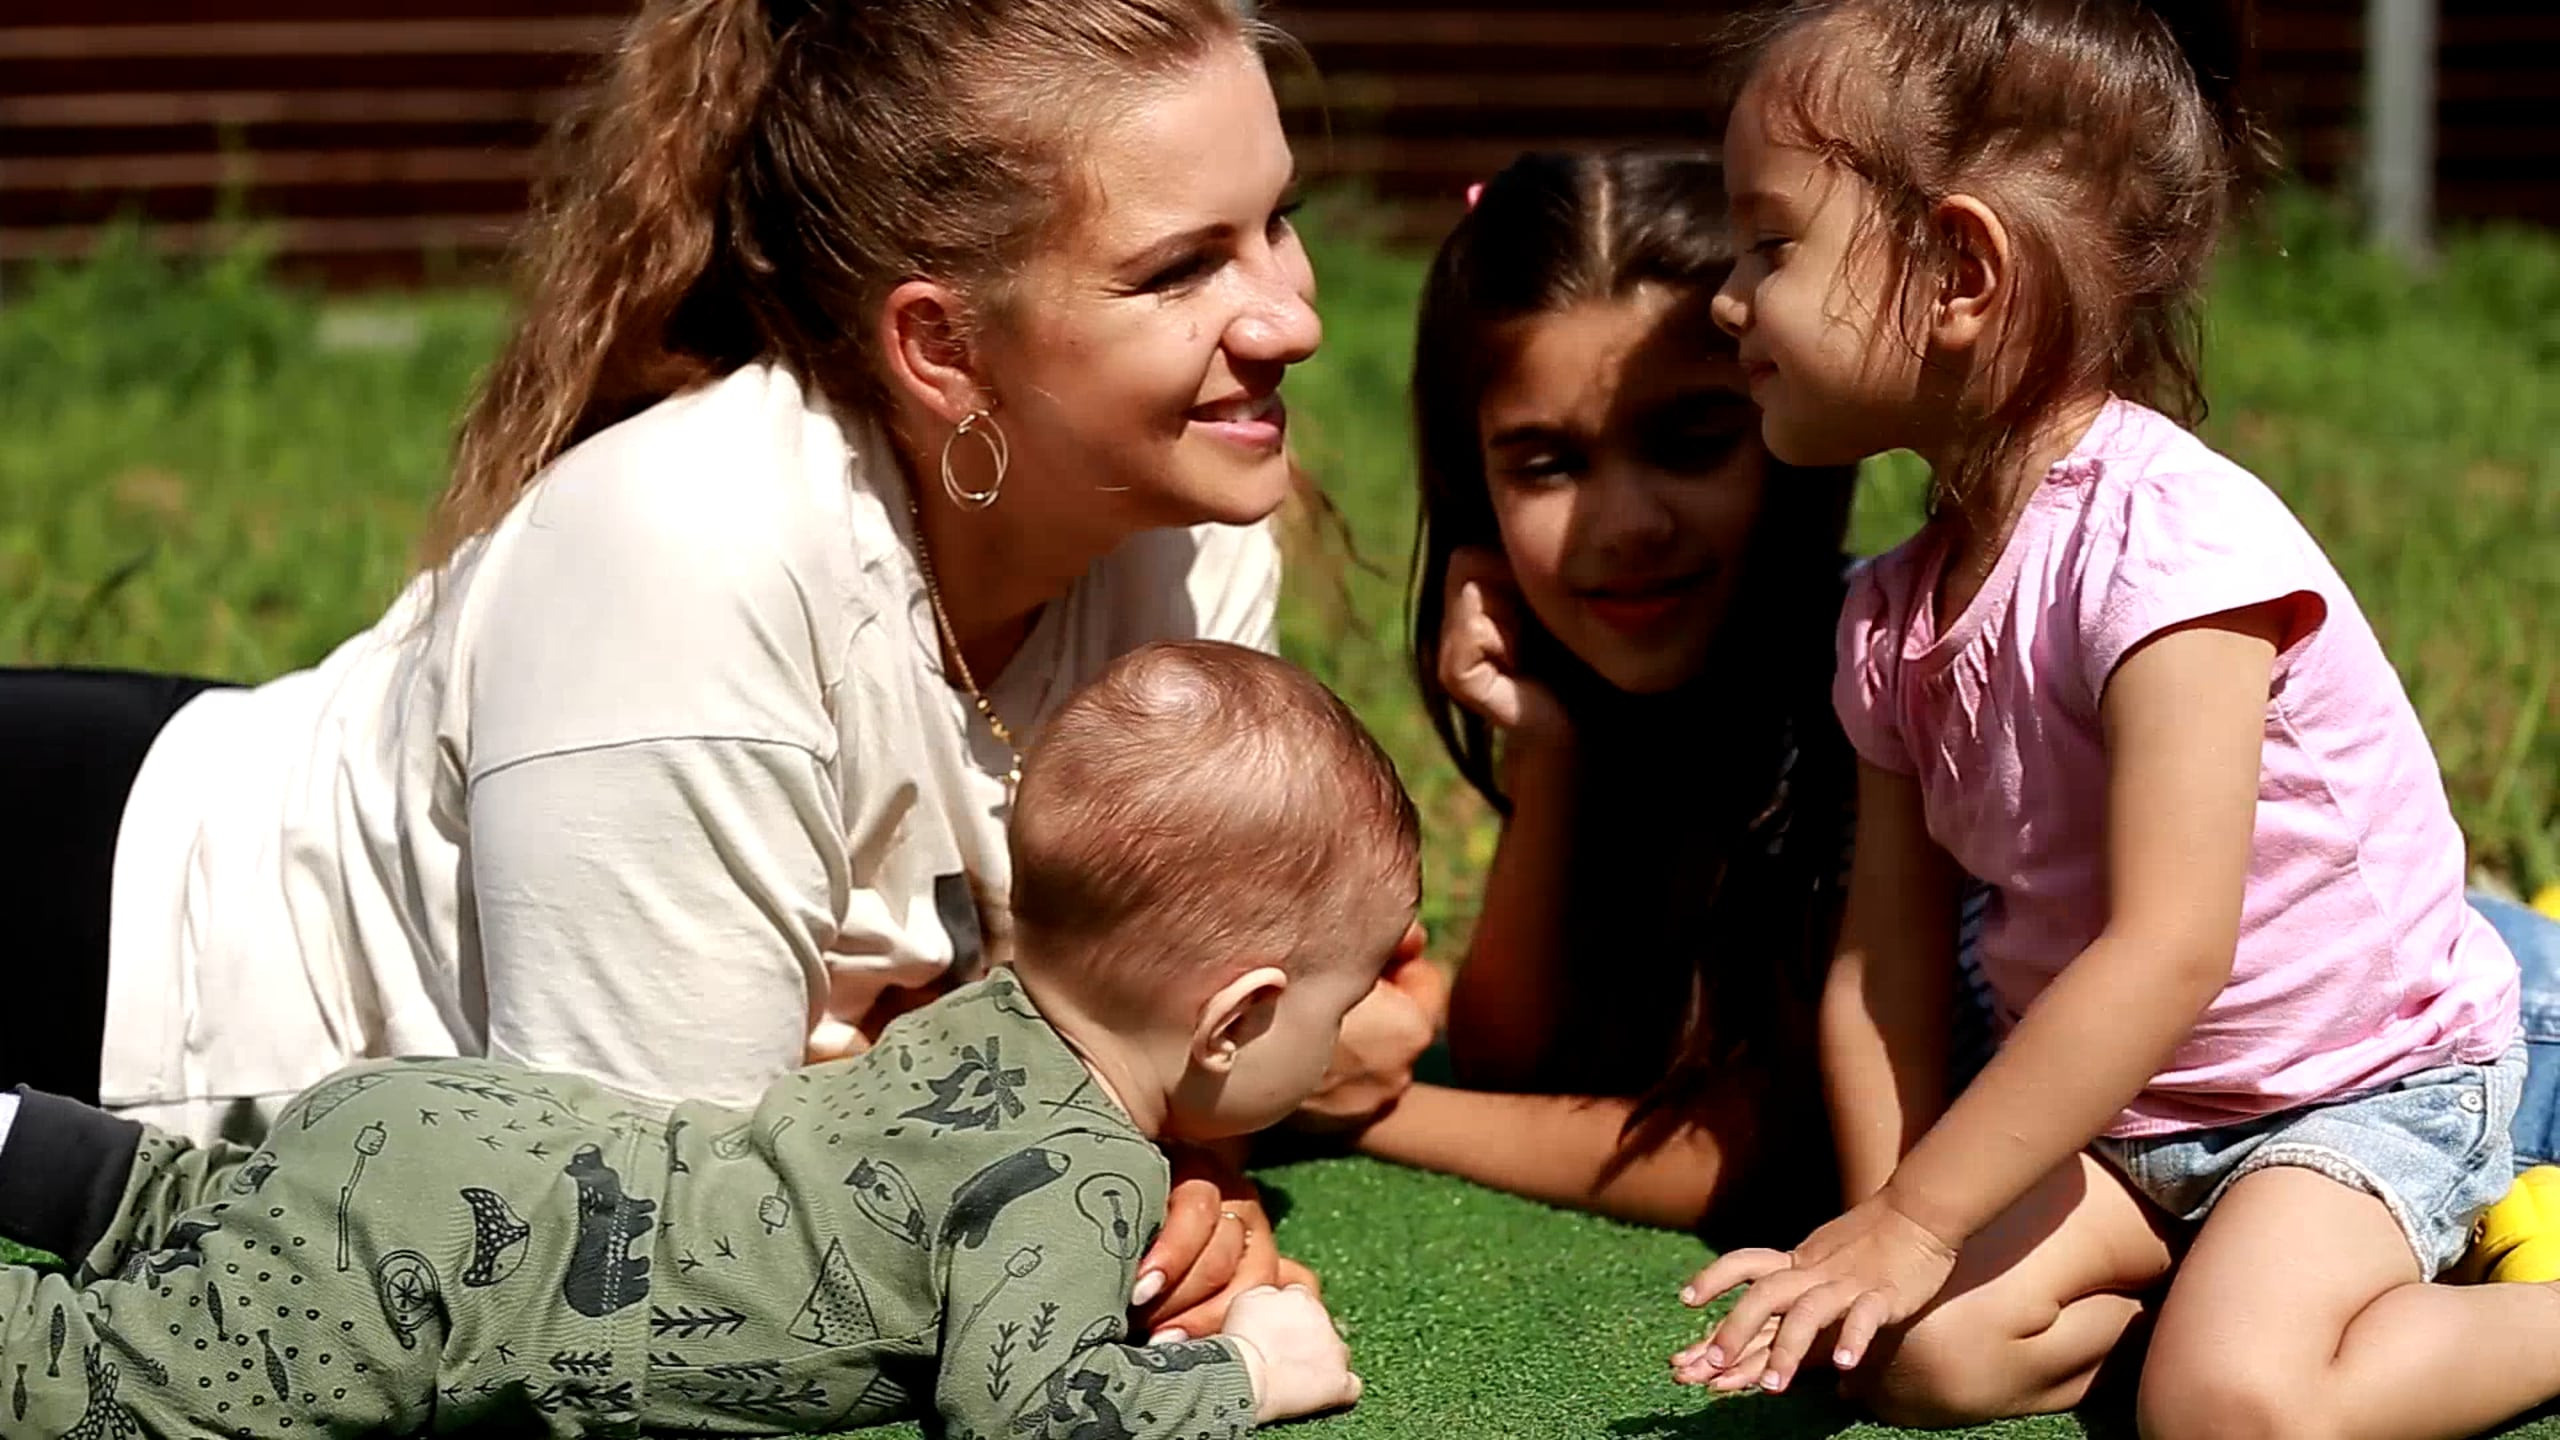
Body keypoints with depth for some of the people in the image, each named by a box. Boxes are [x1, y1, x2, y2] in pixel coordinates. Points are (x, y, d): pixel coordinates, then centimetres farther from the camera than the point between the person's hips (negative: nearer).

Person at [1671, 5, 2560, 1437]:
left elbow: (2169, 953, -30)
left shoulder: (2170, 537, -25)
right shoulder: (1895, 618, 0)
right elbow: (1881, 965, 2)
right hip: (2115, 1110, 7)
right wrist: (1877, 1225, -12)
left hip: (2362, 1086, -7)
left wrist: (1911, 1222, -29)